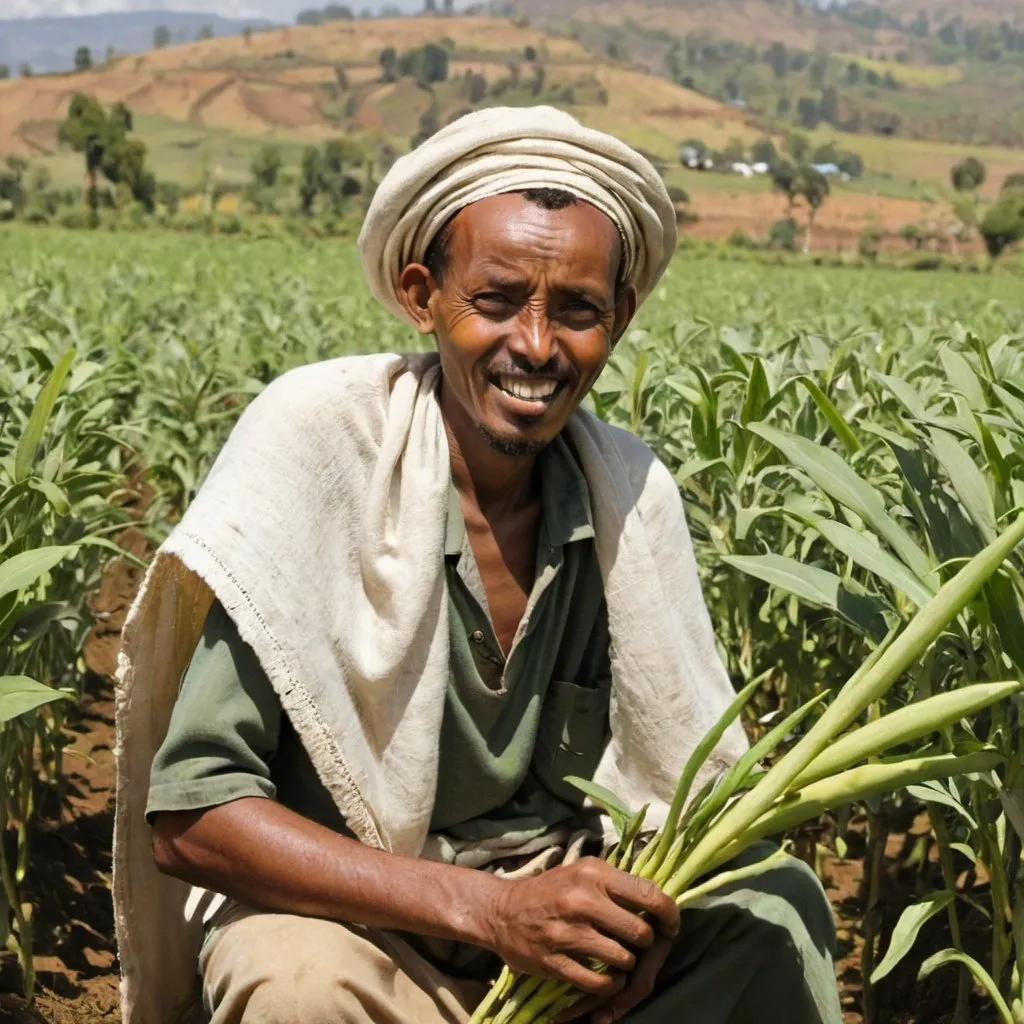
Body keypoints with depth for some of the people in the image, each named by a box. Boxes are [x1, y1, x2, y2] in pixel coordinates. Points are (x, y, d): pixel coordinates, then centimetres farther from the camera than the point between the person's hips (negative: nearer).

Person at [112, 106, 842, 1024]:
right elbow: (189, 815, -24)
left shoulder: (635, 493, -8)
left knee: (776, 906, -16)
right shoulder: (312, 442, -22)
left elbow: (694, 775, 4)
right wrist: (486, 907, -31)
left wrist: (651, 906, -20)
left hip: (554, 888, 5)